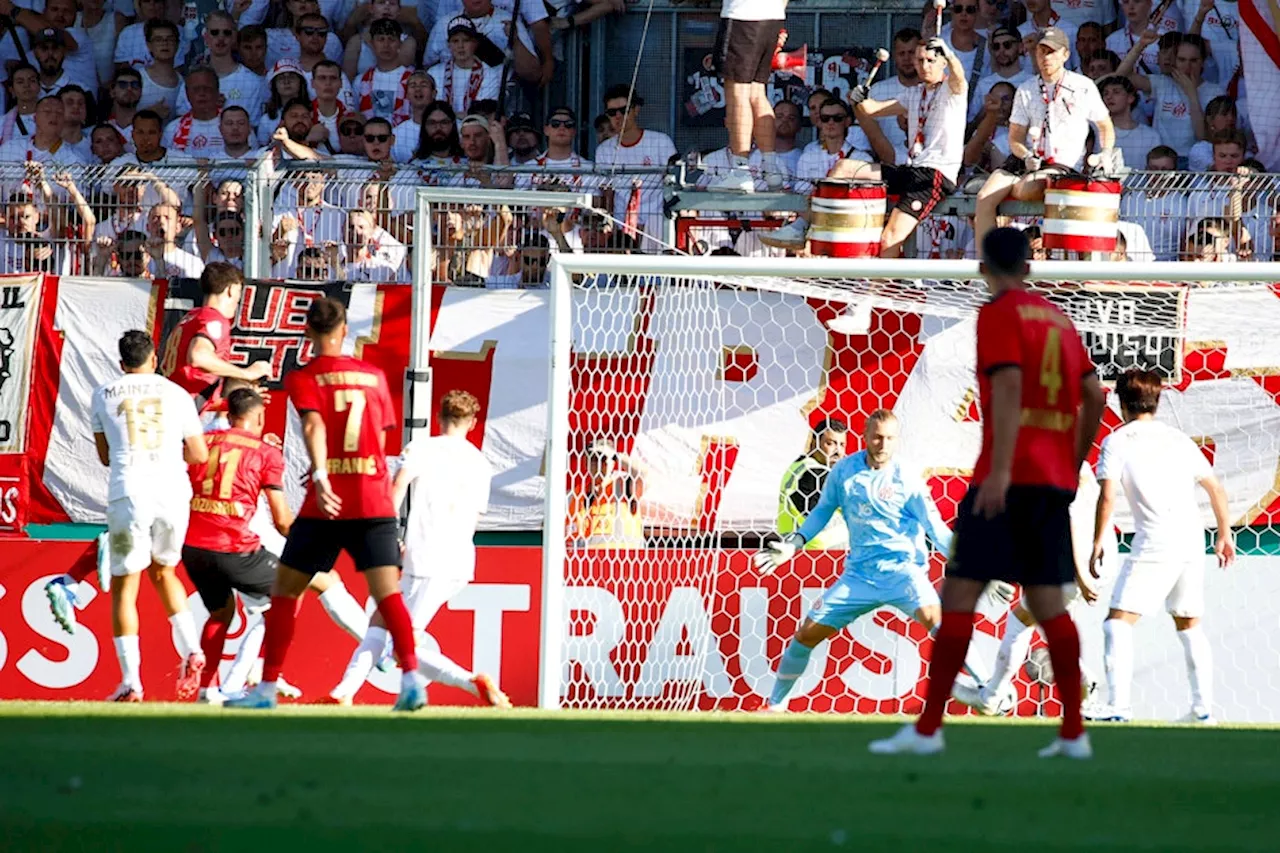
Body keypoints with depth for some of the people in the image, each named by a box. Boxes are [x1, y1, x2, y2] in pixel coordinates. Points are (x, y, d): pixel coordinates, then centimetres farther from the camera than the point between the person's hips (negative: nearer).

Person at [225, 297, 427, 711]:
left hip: (327, 505, -3)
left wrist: (320, 476, -30)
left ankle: (267, 688, 11)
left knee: (284, 592, 10)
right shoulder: (375, 376, 14)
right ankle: (412, 678, -22)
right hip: (375, 502, 3)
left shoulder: (303, 378, 2)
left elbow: (313, 425, -16)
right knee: (388, 593, -4)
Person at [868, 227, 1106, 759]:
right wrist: (1074, 463, 25)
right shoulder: (1058, 319, 17)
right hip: (1056, 482, 7)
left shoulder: (999, 314, -4)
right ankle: (1074, 733, 5)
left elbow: (1008, 384, -17)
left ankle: (928, 728, -9)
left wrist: (1000, 470, -23)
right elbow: (1094, 395, 16)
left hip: (1008, 479, -7)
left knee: (958, 593, -6)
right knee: (1048, 601, 10)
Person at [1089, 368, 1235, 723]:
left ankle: (1120, 709, -20)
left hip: (1154, 546, -6)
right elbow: (1216, 488, 19)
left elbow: (1107, 497, -11)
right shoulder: (1179, 439, 16)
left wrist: (1097, 545, -4)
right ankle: (1204, 710, 22)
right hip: (1193, 544, 6)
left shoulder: (1117, 441, 1)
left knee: (1118, 623, -6)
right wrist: (1224, 535, 30)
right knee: (1189, 625, 20)